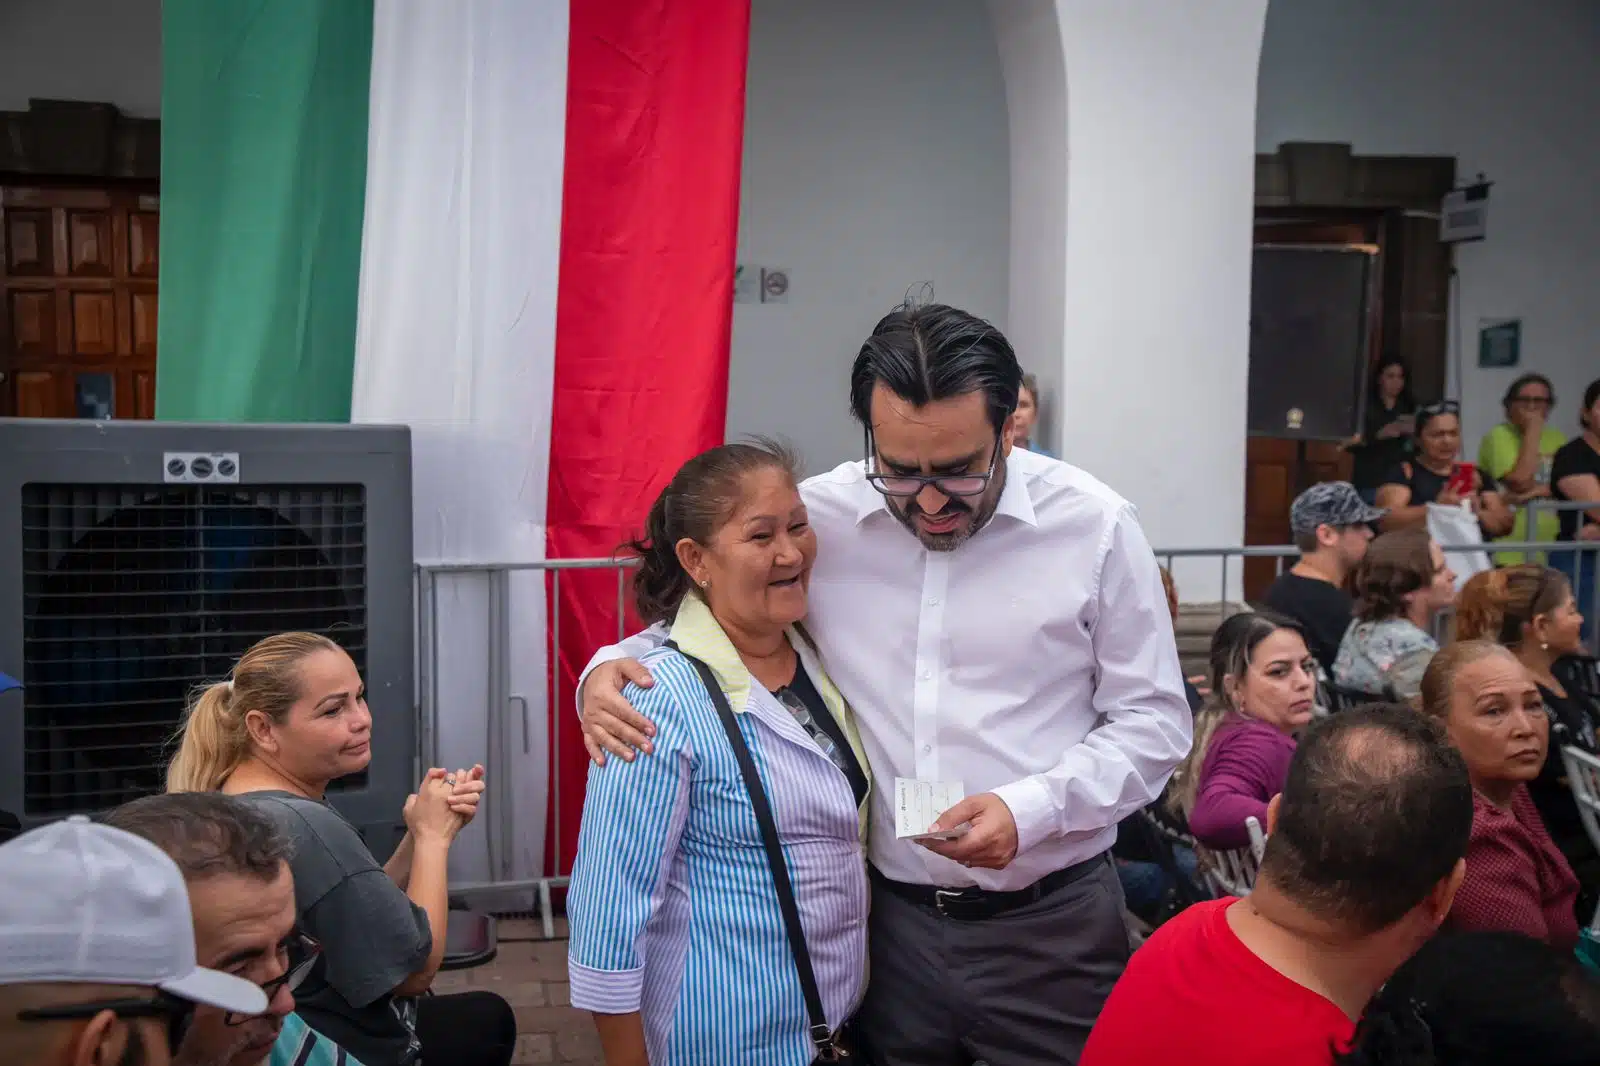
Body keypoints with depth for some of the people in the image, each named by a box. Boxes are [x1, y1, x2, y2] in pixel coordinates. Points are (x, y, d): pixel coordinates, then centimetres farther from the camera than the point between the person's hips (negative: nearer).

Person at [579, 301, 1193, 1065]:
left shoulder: (1093, 526, -8)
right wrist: (610, 669, -11)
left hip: (1050, 926, -1)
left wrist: (1032, 808, -17)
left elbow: (1153, 721, -2)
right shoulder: (817, 519, -5)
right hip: (886, 919, 2)